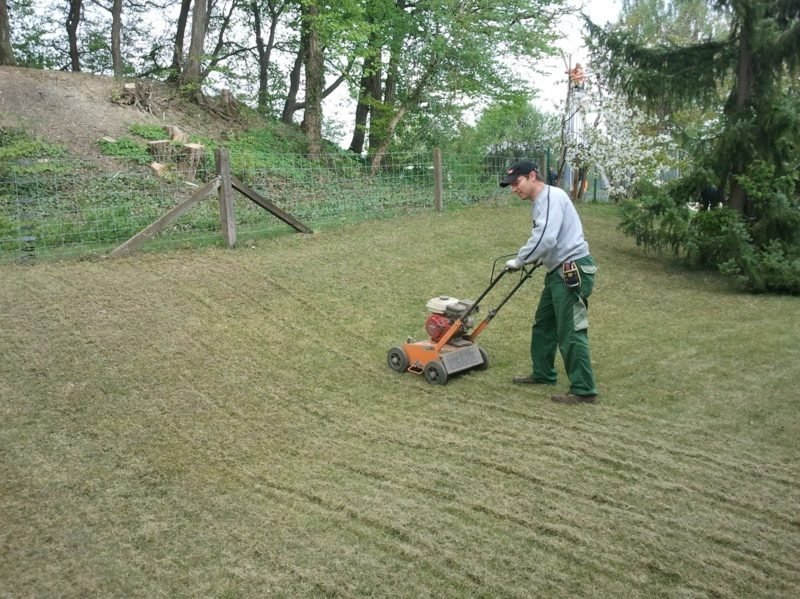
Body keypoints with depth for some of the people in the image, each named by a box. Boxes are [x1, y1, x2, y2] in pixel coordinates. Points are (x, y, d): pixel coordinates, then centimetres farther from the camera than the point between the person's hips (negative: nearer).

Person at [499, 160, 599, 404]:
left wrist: (519, 261, -16)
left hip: (573, 271, -11)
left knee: (571, 332, -7)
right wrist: (535, 259, 8)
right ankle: (542, 374, 34)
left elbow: (545, 238, -26)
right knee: (543, 324, 20)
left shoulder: (551, 196, -15)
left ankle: (583, 390, -1)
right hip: (560, 271, 11)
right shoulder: (540, 202, 17)